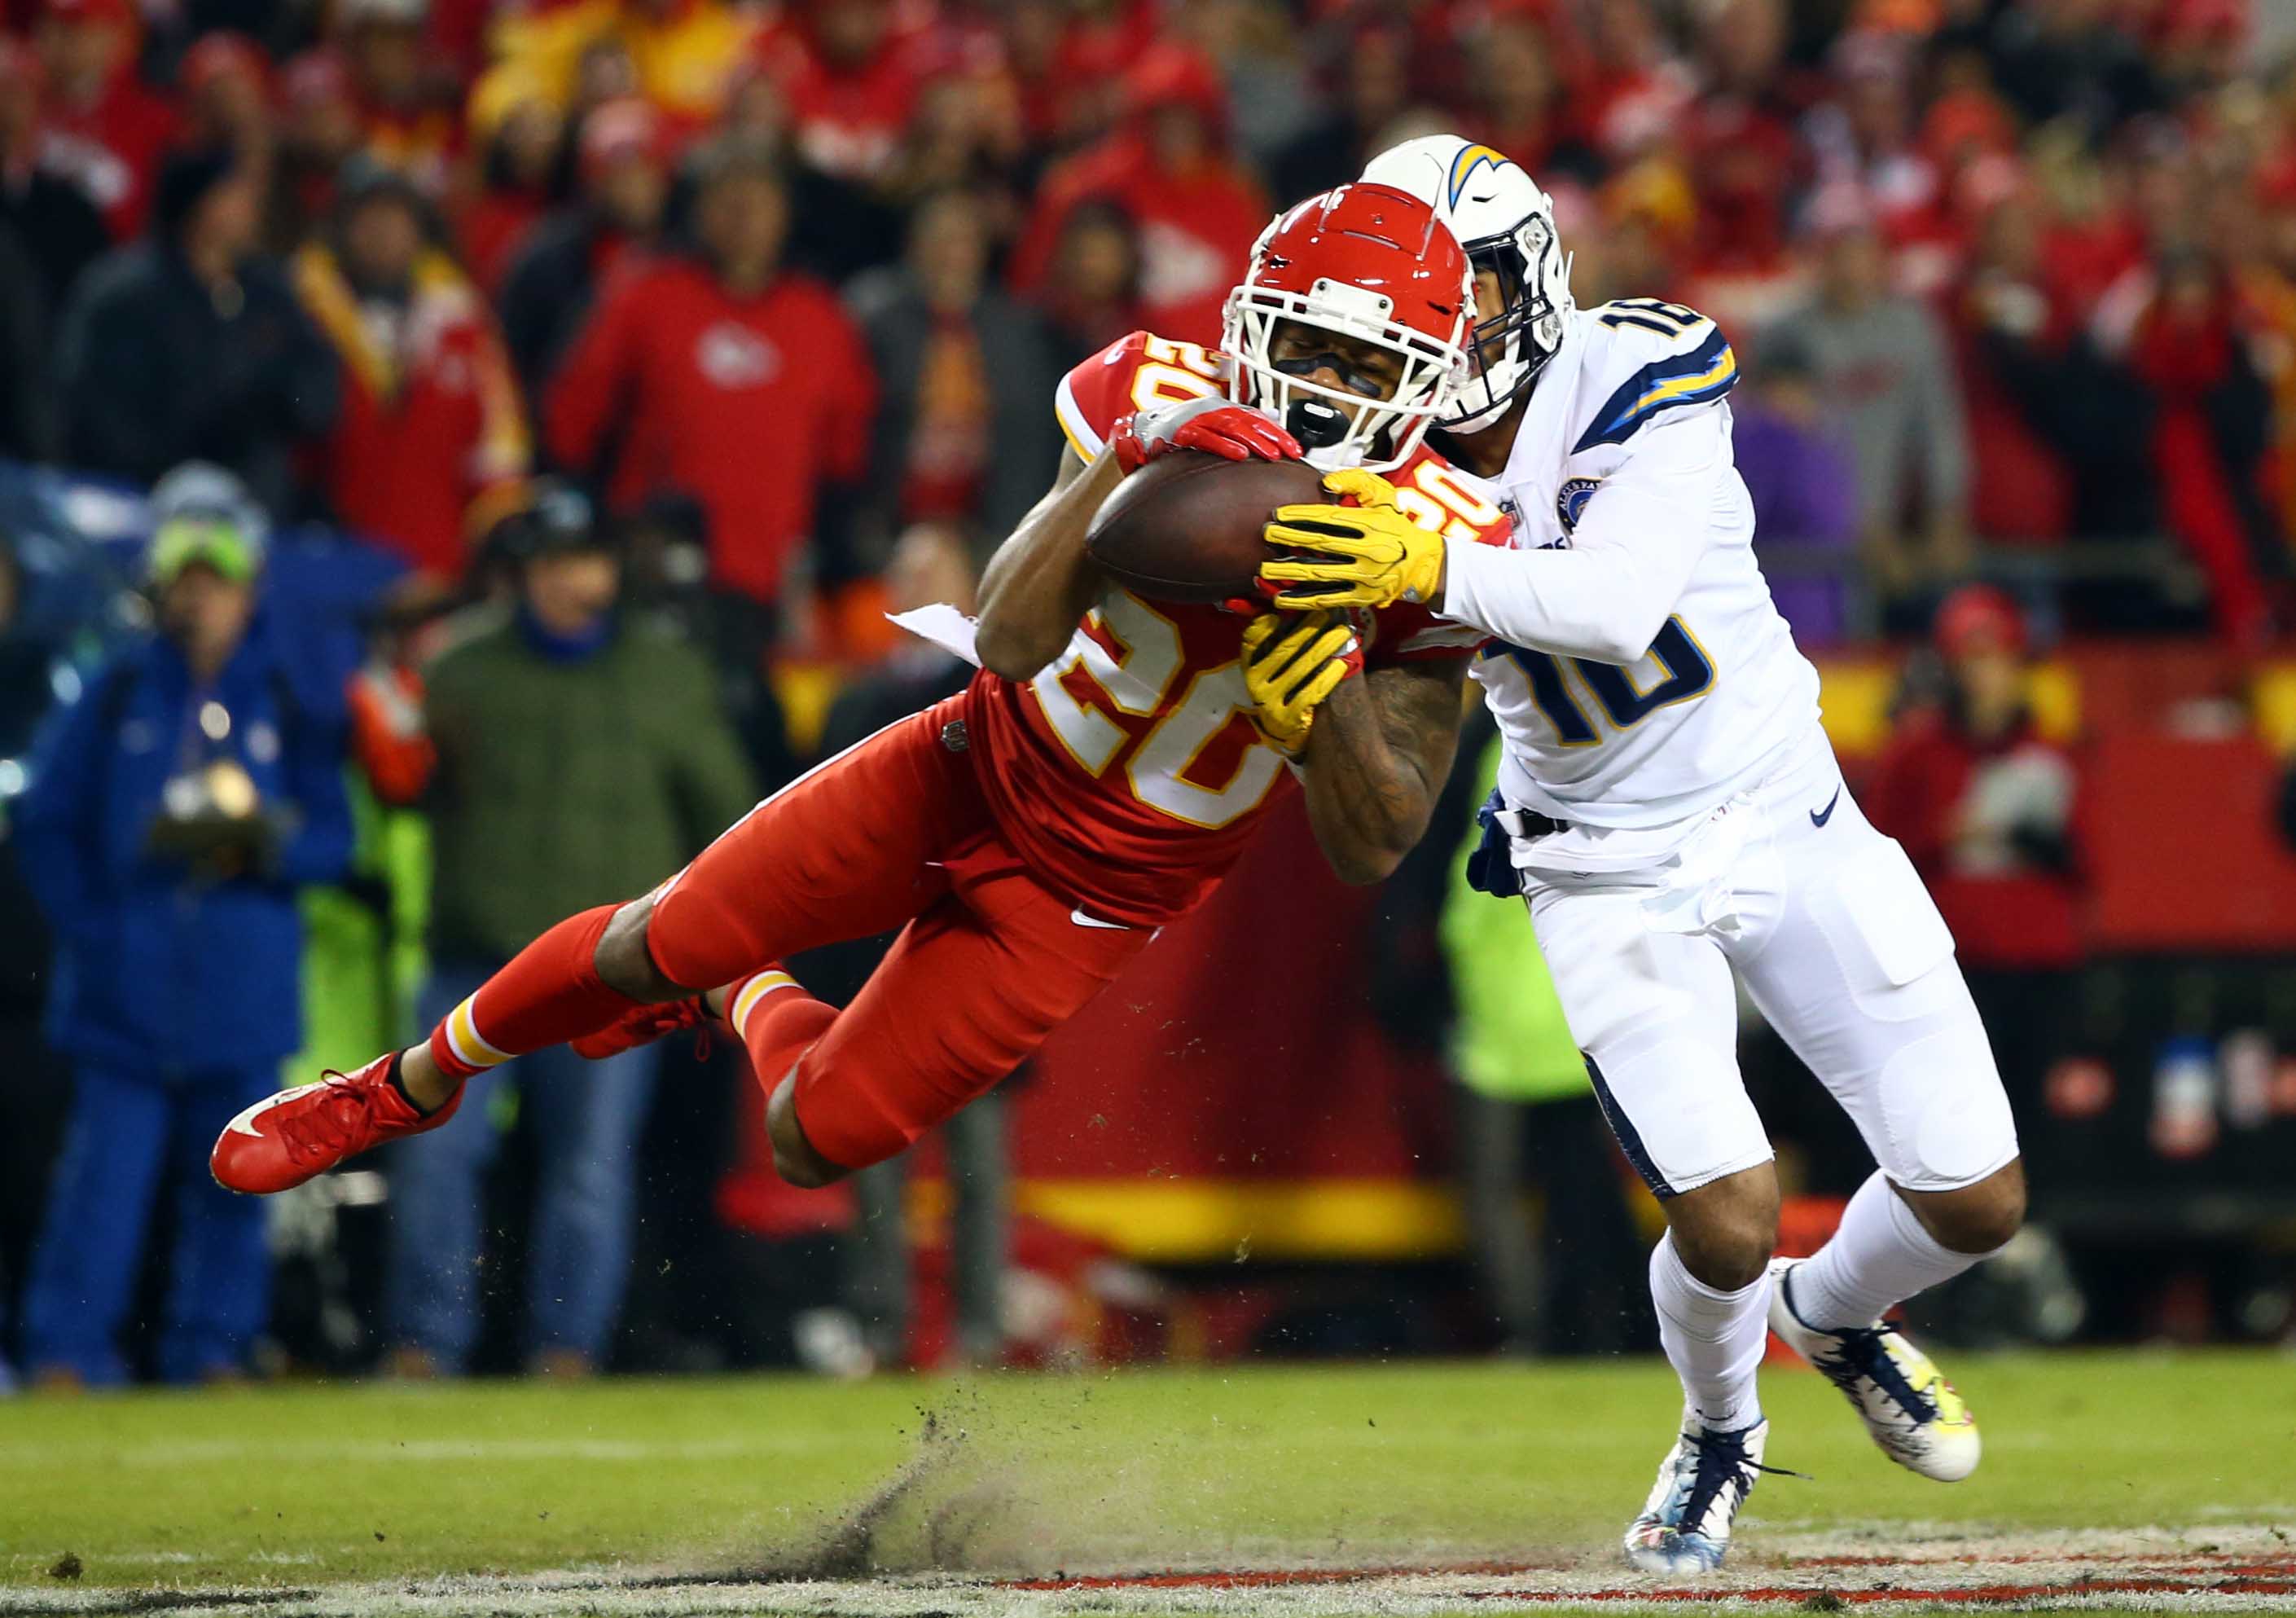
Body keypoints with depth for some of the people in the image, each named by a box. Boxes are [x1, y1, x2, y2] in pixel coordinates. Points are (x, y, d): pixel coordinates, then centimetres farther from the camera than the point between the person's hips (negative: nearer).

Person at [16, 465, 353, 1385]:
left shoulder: (291, 703, 8)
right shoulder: (118, 694, 8)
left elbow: (334, 840, 8)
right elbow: (45, 824, 8)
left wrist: (269, 845, -13)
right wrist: (91, 930, -3)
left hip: (243, 995, 1)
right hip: (124, 990, -1)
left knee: (229, 1186, 4)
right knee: (106, 1175, -7)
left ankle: (212, 1355, 13)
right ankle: (67, 1356, -4)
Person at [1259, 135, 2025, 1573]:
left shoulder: (1647, 379, -19)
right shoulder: (1388, 472, -11)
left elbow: (1620, 599, -35)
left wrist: (1435, 570, -49)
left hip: (1785, 820, 0)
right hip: (1608, 878, 0)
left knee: (1976, 1201, -1)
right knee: (1728, 1224, -18)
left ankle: (1836, 1314, 34)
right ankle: (1721, 1432, 16)